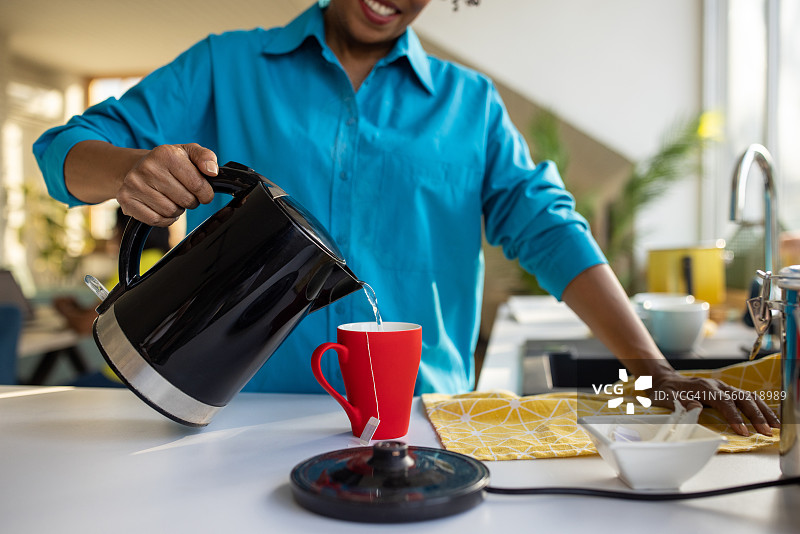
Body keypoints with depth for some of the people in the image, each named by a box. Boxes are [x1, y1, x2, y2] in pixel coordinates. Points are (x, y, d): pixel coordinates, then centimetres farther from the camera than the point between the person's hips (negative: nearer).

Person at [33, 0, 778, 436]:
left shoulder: (469, 103, 8)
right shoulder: (226, 68, 5)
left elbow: (547, 229, 0)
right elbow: (67, 148, 4)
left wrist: (653, 370, -11)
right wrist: (130, 168, -20)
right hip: (245, 416, 0)